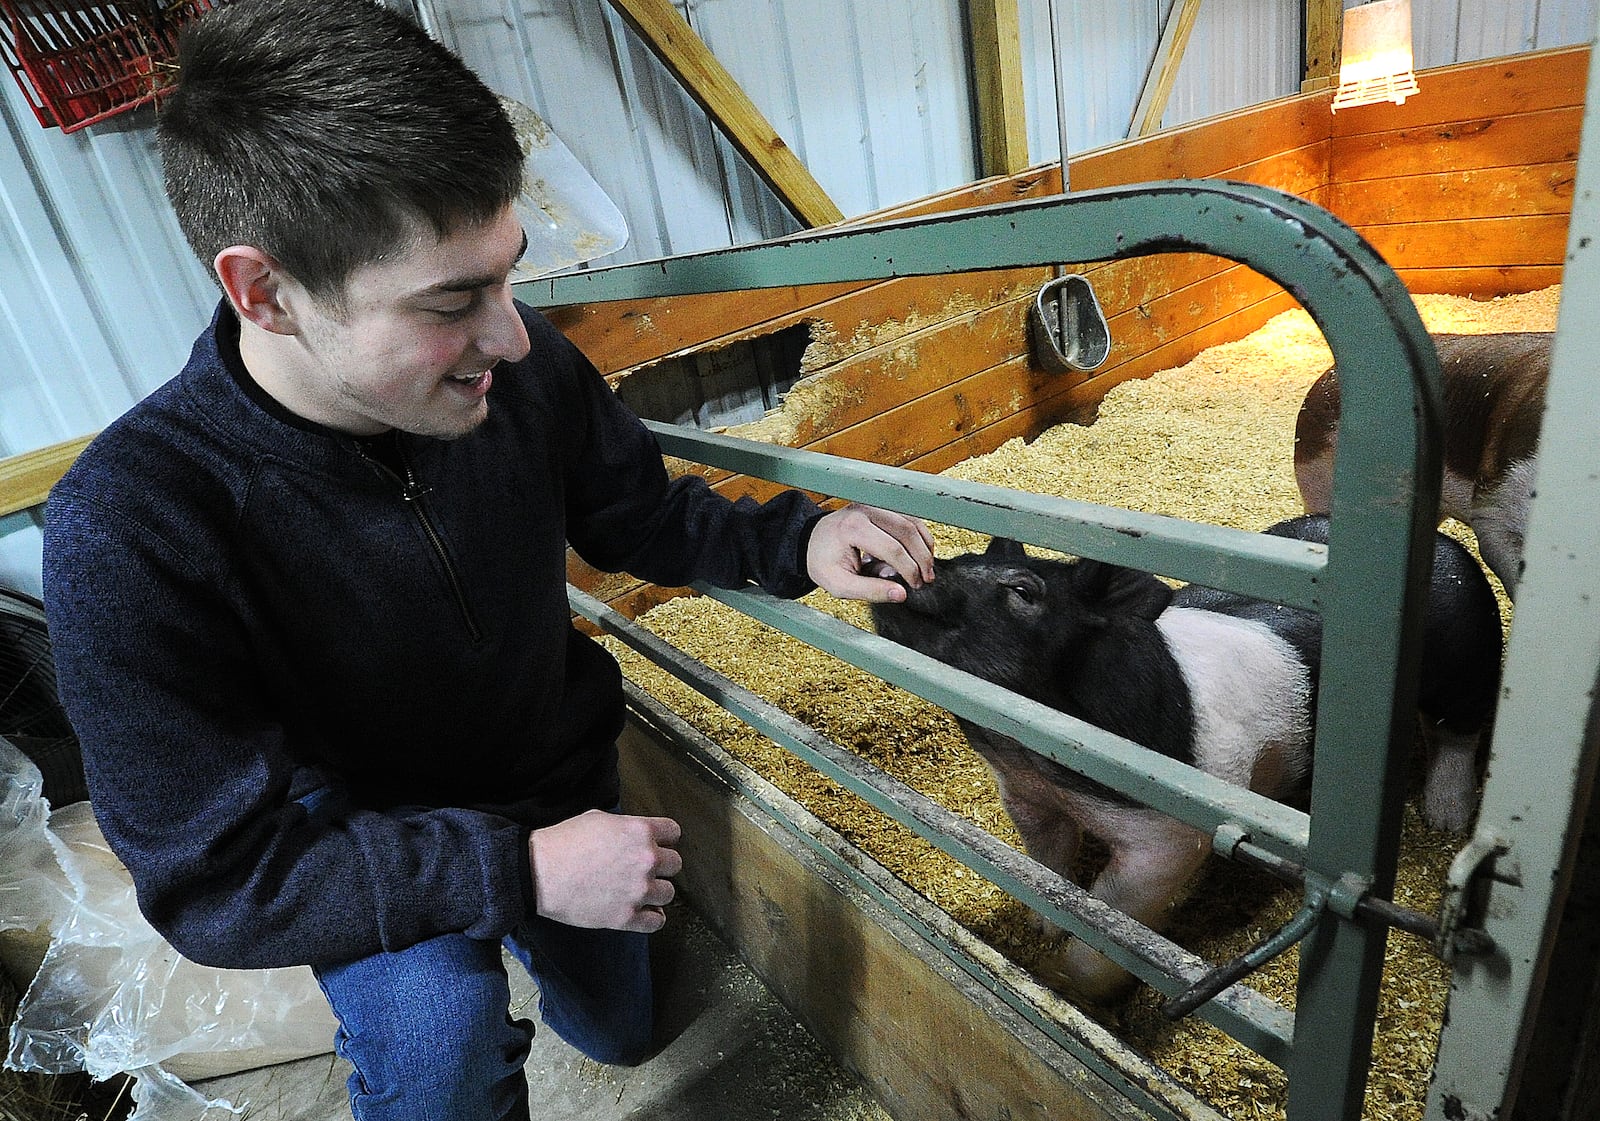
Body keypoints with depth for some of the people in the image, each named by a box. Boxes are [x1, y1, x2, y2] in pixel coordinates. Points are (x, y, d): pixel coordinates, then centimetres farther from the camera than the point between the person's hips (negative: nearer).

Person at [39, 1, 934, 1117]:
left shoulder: (520, 368, -25)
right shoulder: (127, 529, -34)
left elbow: (638, 513, -6)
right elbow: (215, 879, -28)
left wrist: (795, 542, -23)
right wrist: (515, 871, -35)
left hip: (561, 775, 4)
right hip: (358, 836, -3)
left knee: (621, 1027, 22)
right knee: (437, 1024, -34)